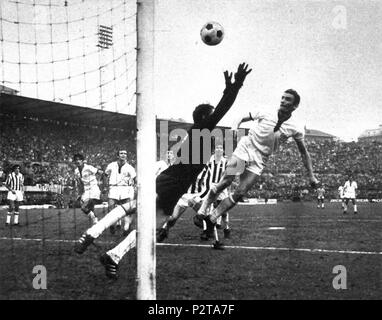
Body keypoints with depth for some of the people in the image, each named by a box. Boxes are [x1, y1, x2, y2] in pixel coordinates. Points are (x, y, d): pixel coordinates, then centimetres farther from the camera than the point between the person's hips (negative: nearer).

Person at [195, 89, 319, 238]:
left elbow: (304, 153, 10)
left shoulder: (295, 130, 0)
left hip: (259, 162, 1)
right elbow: (244, 118, 16)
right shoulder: (265, 113, 0)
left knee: (240, 193, -11)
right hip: (244, 148, -1)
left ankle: (212, 218, -1)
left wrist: (311, 176, 6)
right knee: (226, 182, -16)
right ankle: (202, 212, -4)